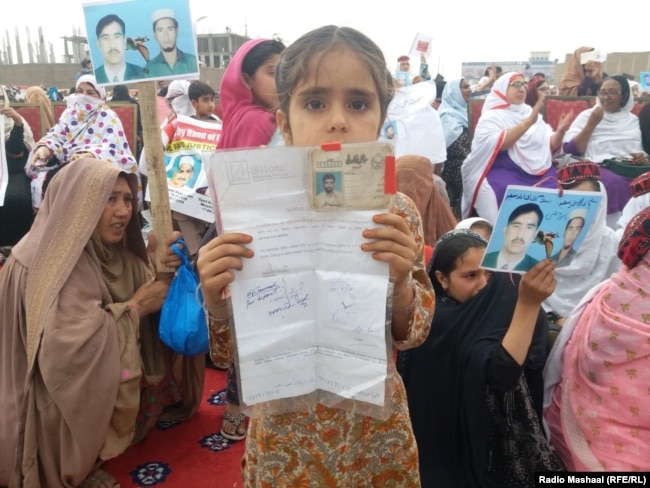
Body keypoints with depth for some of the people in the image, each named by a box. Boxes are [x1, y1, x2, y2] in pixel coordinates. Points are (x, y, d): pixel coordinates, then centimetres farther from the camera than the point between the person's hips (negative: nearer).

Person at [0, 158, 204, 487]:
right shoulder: (49, 263, -23)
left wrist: (165, 272, -19)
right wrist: (135, 308, -25)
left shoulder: (117, 255, 0)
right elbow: (68, 350, -34)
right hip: (69, 410, -7)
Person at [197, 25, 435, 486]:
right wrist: (216, 298, -27)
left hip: (374, 427, 1)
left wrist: (401, 281, -26)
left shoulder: (396, 212, -12)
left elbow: (412, 335, -6)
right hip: (285, 429, 0)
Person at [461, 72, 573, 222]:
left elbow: (549, 146, 16)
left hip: (539, 172, 6)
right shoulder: (491, 116, 3)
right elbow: (496, 144, -16)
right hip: (504, 172, -5)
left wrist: (560, 132, -4)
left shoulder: (531, 113, 21)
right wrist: (528, 122, -19)